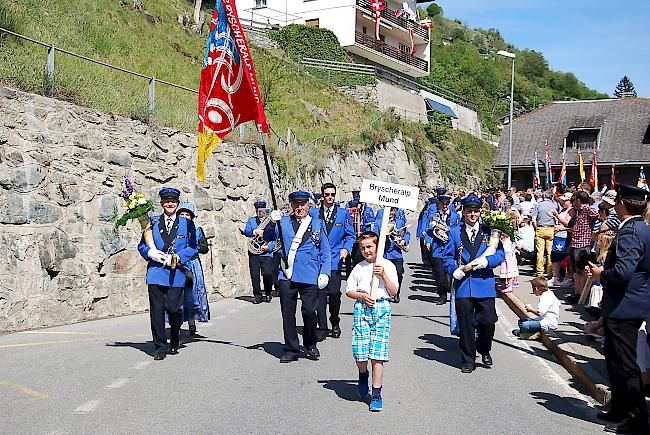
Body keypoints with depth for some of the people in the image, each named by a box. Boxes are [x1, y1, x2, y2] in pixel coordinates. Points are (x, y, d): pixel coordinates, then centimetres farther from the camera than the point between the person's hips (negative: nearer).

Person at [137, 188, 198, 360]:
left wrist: (176, 257, -9)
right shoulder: (153, 223, 12)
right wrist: (150, 252, -8)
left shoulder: (187, 224, 10)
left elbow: (193, 247, 5)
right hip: (155, 273, 1)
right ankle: (160, 347, 8)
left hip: (176, 273, -1)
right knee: (156, 310, -3)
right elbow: (142, 245, 14)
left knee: (172, 308, -6)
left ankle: (174, 342, 23)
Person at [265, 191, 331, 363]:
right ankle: (291, 349, 15)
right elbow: (268, 237, 1)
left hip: (310, 276, -1)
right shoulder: (284, 222, 12)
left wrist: (324, 273, 0)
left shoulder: (318, 224, 11)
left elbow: (325, 251, 10)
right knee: (287, 313, 2)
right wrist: (272, 223, -18)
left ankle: (311, 346, 22)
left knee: (309, 312, -1)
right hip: (287, 276, 1)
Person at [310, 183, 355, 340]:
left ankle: (335, 324, 23)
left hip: (335, 260, 0)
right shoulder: (313, 213, 8)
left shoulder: (344, 214, 8)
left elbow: (350, 235, 9)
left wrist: (346, 249, -9)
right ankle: (322, 328, 6)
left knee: (335, 293, -1)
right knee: (320, 294, -4)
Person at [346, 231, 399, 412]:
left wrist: (383, 275, -12)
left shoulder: (388, 266, 5)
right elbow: (349, 291, 13)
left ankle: (376, 394, 2)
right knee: (359, 352, -4)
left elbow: (394, 292, 0)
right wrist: (362, 296, -5)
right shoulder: (359, 268, 11)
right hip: (361, 309, 2)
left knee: (378, 354, -7)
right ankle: (363, 374, 31)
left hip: (381, 309, -2)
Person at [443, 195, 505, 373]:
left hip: (485, 284, 0)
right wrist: (454, 269, -10)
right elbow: (448, 255, 8)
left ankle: (485, 351, 29)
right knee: (465, 324, 3)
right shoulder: (455, 232, 9)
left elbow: (500, 253, 3)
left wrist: (486, 261, -15)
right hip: (463, 284, 0)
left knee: (488, 321, -1)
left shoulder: (489, 231, 8)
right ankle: (468, 360, 17)